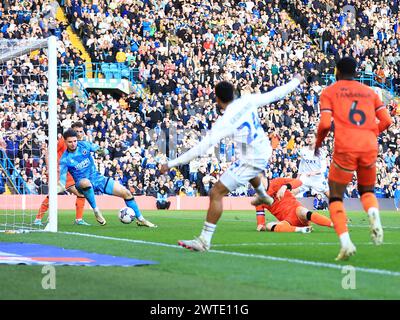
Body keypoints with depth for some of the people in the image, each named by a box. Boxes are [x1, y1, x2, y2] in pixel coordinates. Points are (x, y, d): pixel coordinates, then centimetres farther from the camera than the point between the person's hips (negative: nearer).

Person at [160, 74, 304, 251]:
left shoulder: (225, 122, -23)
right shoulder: (248, 101, -8)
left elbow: (201, 147, -26)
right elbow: (275, 94, 3)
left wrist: (171, 163, -25)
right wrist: (296, 81, 21)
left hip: (251, 160, -8)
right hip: (265, 151, 8)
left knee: (216, 193, -9)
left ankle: (204, 241, -13)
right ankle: (263, 196, 72)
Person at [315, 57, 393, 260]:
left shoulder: (329, 92, 8)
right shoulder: (369, 92, 18)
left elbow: (325, 123, -4)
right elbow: (386, 121, 10)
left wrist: (318, 142, 14)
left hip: (345, 148, -3)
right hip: (369, 148, 3)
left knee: (336, 197, 9)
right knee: (366, 191, 24)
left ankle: (345, 242, -11)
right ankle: (373, 213, -12)